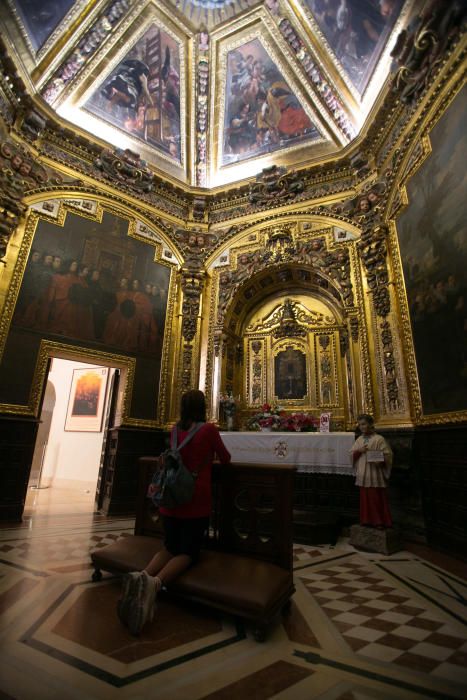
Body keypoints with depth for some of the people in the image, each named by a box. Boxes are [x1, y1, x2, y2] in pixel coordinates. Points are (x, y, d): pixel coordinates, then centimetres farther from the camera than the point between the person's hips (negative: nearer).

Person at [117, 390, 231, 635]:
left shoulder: (175, 429, 6)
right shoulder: (209, 429, -8)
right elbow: (225, 459, 4)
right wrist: (215, 452, 26)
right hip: (196, 500, -4)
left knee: (169, 548, 18)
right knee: (188, 552, 7)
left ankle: (141, 576, -13)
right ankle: (156, 582, -24)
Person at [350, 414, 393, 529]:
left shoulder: (379, 439, -7)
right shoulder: (359, 440, 9)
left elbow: (387, 456, -9)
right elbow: (351, 455, 9)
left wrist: (380, 462, -26)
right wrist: (358, 451, -10)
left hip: (375, 475, -5)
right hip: (362, 475, 5)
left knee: (377, 499, 3)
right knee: (365, 498, 12)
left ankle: (380, 521, 18)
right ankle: (367, 520, 24)